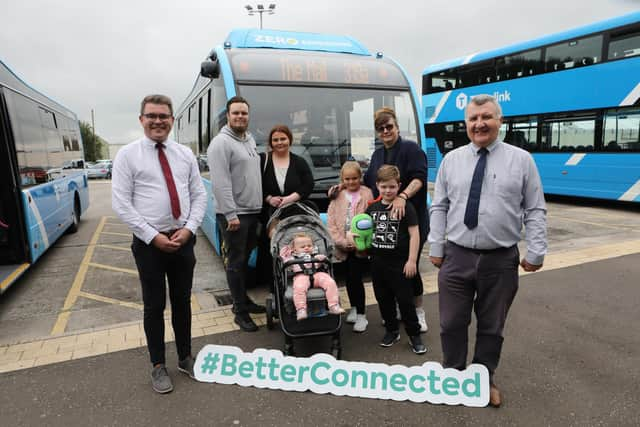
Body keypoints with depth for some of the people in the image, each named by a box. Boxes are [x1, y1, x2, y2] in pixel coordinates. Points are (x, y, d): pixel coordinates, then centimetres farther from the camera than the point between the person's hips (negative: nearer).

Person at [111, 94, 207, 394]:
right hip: (149, 243, -3)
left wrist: (188, 229, -9)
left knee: (183, 301, 14)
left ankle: (185, 358, 31)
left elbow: (199, 195, 5)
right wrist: (154, 236, -14)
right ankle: (158, 366, 26)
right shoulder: (127, 155, -4)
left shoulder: (185, 154, 6)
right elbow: (121, 204, -8)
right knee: (155, 306, 8)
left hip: (183, 240, 3)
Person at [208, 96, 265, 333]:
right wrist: (231, 214, -22)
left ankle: (243, 300, 30)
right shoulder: (221, 143, -12)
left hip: (252, 211, 8)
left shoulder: (250, 140, 16)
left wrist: (264, 200, 17)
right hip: (234, 214, -8)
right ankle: (240, 311, 9)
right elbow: (221, 183, -19)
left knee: (244, 260, 17)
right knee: (235, 262, 0)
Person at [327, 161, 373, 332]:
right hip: (344, 247, 4)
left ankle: (361, 315, 7)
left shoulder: (367, 194, -4)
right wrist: (342, 241, -9)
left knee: (355, 278, -7)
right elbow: (331, 222, 1)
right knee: (349, 278, 15)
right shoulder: (338, 196, 6)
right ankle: (354, 308, 34)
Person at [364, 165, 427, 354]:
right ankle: (392, 330, 31)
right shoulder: (372, 207, 6)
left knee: (405, 300, 3)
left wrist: (412, 260, -13)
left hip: (400, 263, -5)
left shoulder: (405, 207, -9)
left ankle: (414, 335, 18)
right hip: (378, 262, 5)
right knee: (384, 299, 14)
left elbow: (414, 234, -10)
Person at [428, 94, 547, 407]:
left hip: (501, 260, 0)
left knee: (492, 327, 15)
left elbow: (535, 210, 1)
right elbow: (439, 208, 5)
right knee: (452, 324, 10)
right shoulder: (451, 160, 4)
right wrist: (436, 246, 2)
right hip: (456, 256, 1)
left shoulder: (521, 159, 0)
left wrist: (536, 251, -4)